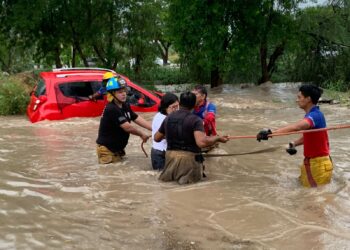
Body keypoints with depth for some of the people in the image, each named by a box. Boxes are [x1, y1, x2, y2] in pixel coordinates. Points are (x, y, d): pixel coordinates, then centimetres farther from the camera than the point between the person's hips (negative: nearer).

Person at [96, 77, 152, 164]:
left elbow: (138, 119, 4)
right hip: (107, 151, -9)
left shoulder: (125, 106, 7)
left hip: (117, 149, 9)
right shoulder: (111, 109, -22)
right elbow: (127, 127, -22)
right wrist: (142, 134, -8)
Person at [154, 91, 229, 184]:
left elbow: (156, 138, 18)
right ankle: (186, 178, -14)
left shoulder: (168, 118, 6)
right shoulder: (195, 120, -11)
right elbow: (201, 142, -26)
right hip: (189, 159, -4)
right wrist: (217, 138, -11)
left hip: (170, 157, 4)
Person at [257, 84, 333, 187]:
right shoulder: (311, 115, 10)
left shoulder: (315, 115, -23)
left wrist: (272, 132, -49)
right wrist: (294, 143, 4)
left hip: (319, 164, -10)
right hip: (310, 162, 10)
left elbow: (296, 127, -41)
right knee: (304, 186, 18)